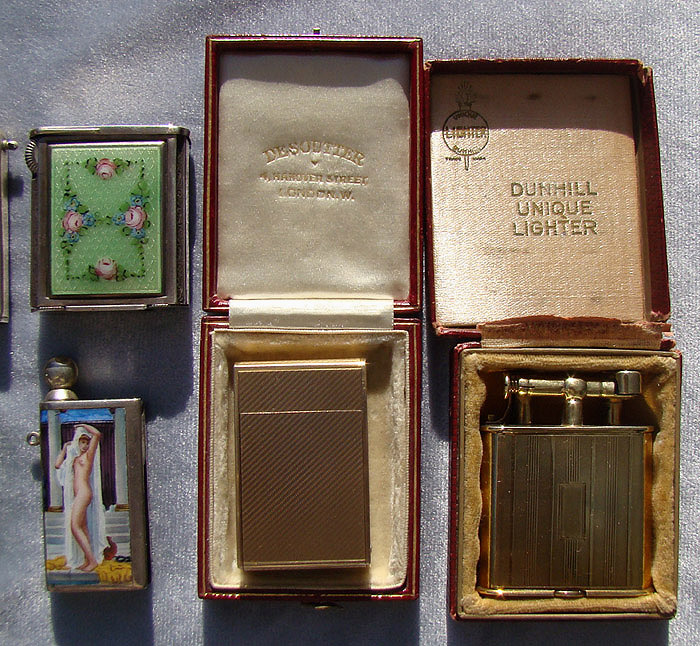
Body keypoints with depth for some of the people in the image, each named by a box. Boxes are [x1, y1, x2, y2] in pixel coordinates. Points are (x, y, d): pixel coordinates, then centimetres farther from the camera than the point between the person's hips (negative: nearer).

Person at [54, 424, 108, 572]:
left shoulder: (88, 455, 1)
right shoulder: (75, 457, 22)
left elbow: (98, 434, -13)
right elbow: (58, 465, 30)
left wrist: (84, 426, 0)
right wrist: (64, 448, 26)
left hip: (84, 492, -9)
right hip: (78, 495, 9)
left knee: (75, 527, -14)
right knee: (82, 528, 8)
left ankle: (92, 560, -15)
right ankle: (87, 560, 11)